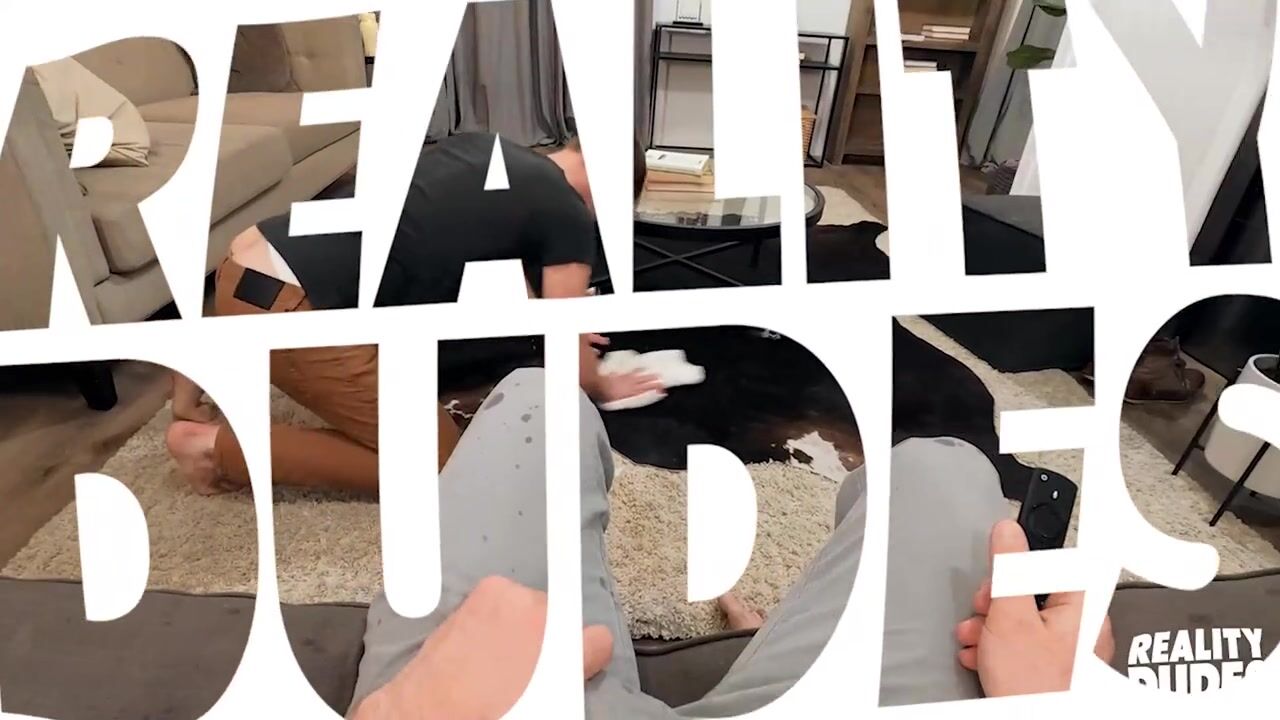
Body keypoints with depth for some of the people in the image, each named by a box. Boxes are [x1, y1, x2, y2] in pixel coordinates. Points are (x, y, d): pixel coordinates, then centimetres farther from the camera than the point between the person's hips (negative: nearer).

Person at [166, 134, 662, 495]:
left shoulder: (488, 148, 19)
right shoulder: (568, 214, -5)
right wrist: (604, 387, 21)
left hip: (249, 262, 10)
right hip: (281, 304, -9)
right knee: (438, 463, 0)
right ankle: (218, 447, 2)